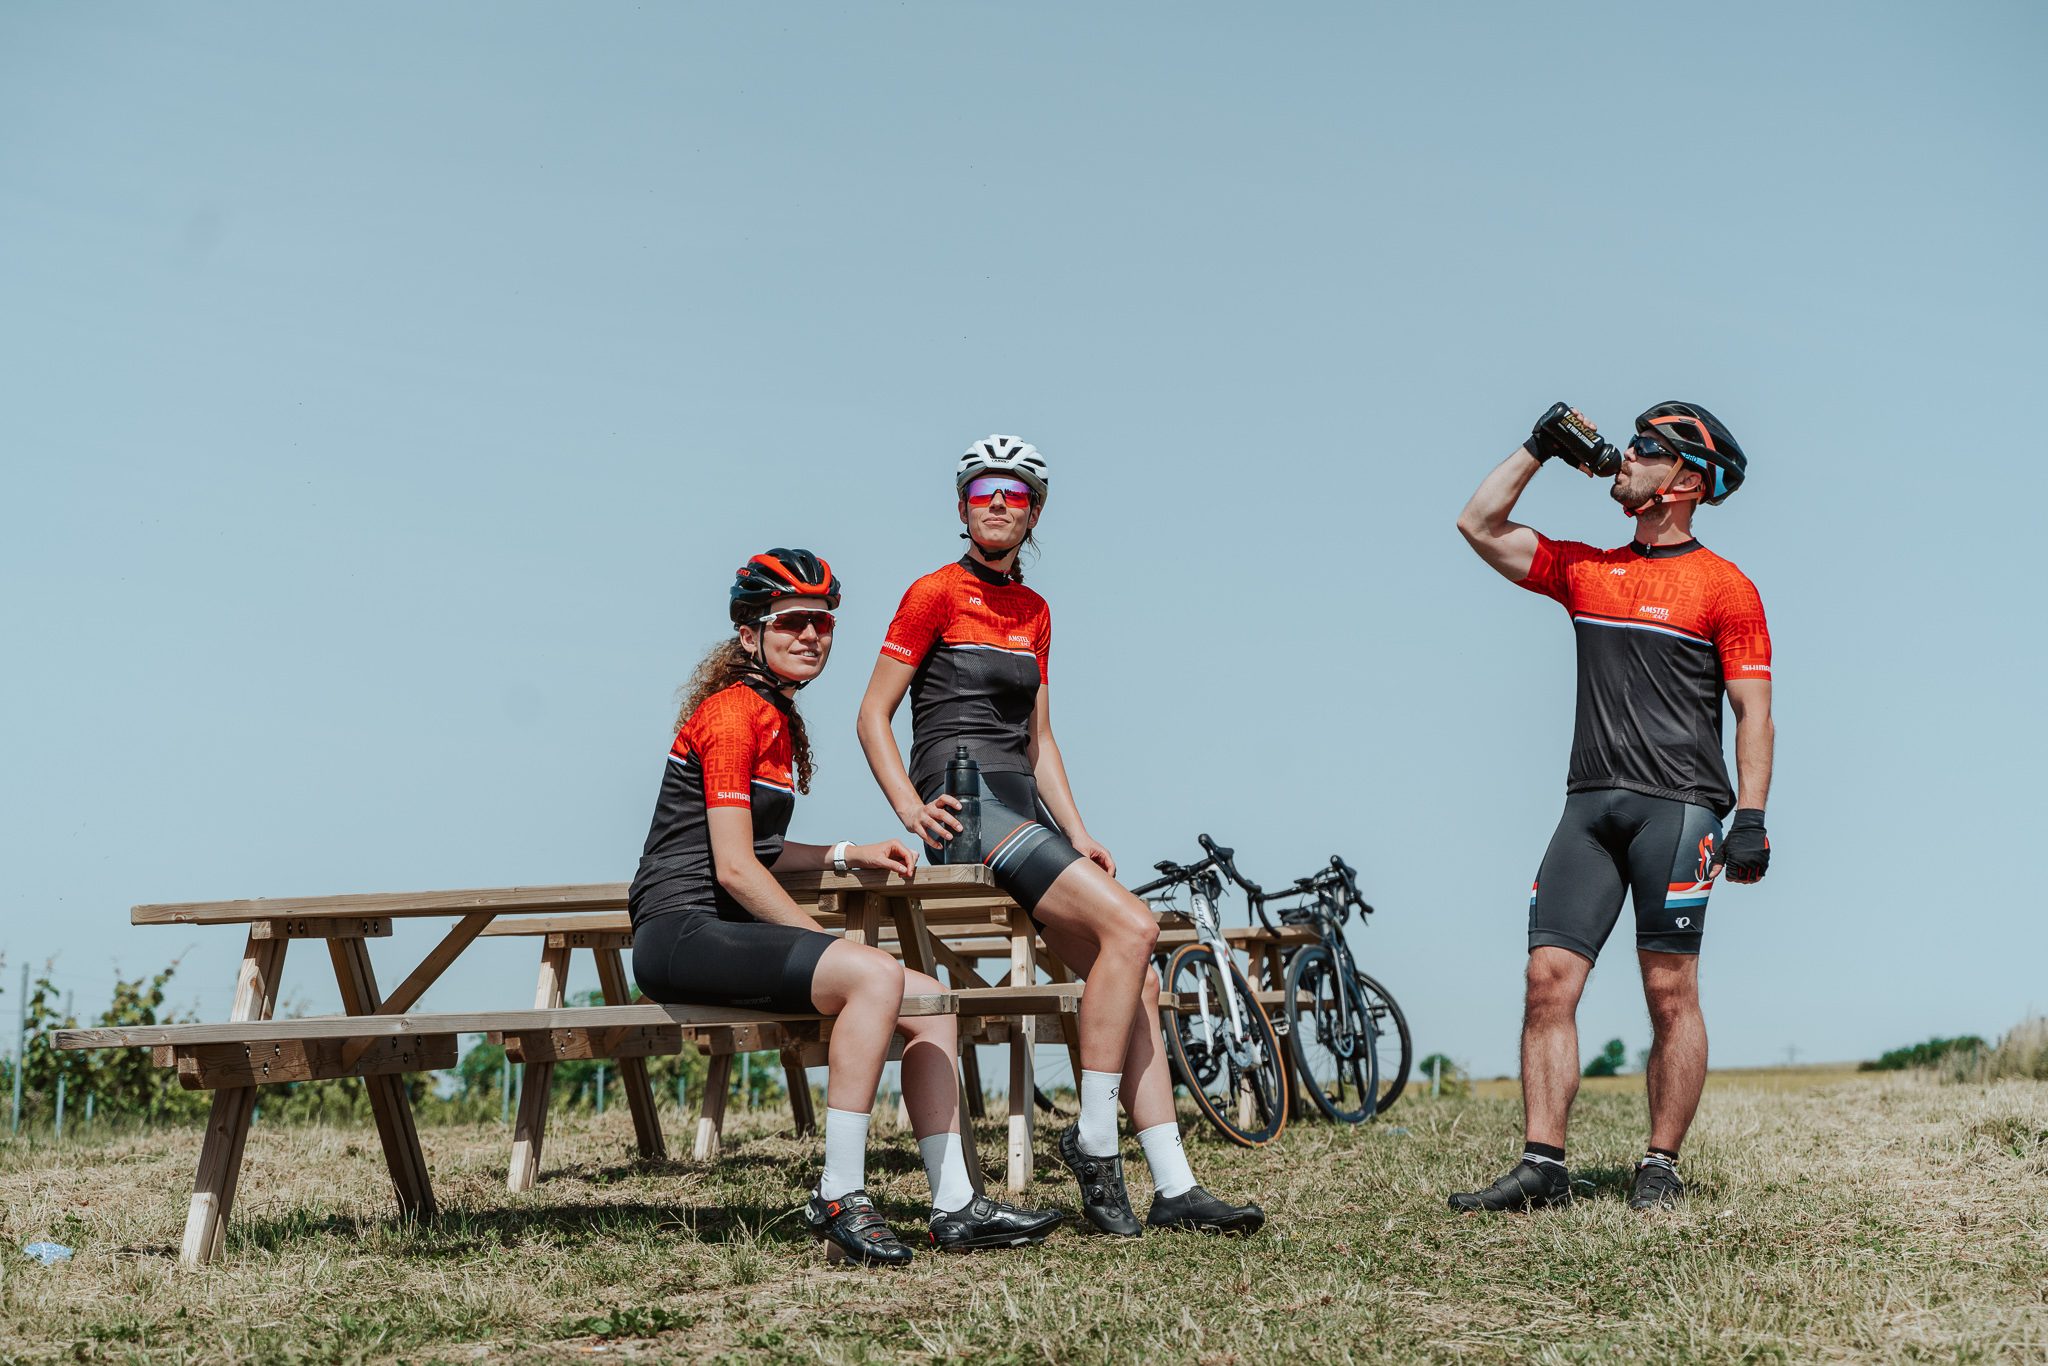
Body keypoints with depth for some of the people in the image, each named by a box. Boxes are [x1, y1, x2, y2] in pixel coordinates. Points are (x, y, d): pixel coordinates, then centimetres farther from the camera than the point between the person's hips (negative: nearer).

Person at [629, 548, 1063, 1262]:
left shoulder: (775, 719, 20)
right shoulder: (733, 713, -10)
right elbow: (734, 867, -16)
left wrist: (848, 853, 15)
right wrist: (827, 947, -14)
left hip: (734, 934, 10)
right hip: (682, 933, -10)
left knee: (931, 1003, 1)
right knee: (877, 975, -30)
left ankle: (955, 1207, -2)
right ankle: (840, 1197, -27)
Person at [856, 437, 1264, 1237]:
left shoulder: (1032, 612, 20)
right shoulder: (935, 594, -1)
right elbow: (873, 714, -3)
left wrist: (1080, 837, 9)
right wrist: (910, 808, -16)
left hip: (1025, 808, 7)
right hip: (968, 804, -7)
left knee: (1138, 985, -3)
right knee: (1131, 926, -23)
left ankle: (1174, 1190, -2)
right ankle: (1094, 1137, -15)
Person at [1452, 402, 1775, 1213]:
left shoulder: (1725, 589, 3)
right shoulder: (1586, 571, 17)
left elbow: (1754, 713, -1)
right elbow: (1480, 524, 18)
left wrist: (1751, 819, -11)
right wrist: (1542, 447, 15)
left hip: (1677, 805, -5)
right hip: (1591, 803, 5)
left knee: (1670, 994, -3)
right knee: (1548, 979, -4)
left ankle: (1661, 1168, 5)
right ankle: (1542, 1166, -3)